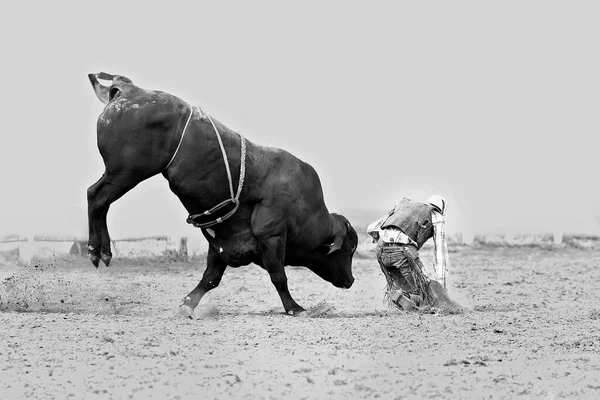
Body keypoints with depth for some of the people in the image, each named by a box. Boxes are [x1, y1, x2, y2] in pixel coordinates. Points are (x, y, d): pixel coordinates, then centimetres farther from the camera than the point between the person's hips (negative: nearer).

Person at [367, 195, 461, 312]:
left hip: (382, 250, 5)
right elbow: (440, 253, 14)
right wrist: (442, 288, 11)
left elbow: (372, 229, 29)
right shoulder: (437, 217, 22)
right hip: (404, 249, -5)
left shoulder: (403, 205, 35)